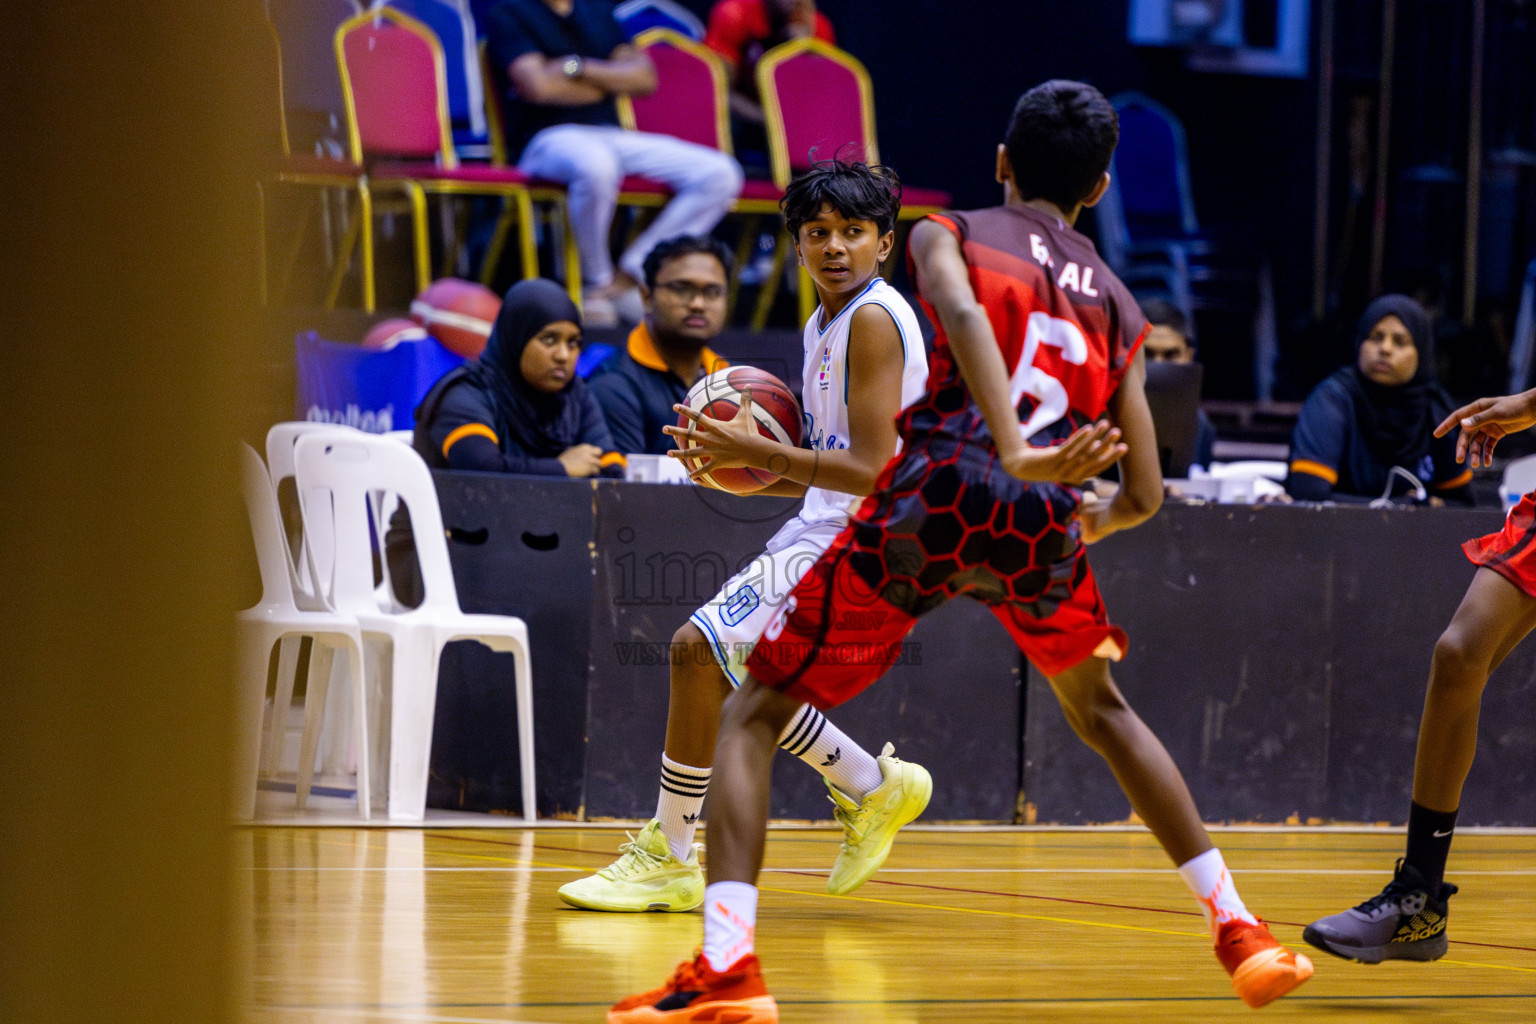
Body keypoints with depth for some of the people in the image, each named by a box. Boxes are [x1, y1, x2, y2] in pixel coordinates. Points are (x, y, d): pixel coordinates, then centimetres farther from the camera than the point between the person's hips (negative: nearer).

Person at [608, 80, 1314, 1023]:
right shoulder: (1118, 305, 25)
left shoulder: (949, 237, 16)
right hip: (1045, 521, 3)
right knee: (1100, 710, 33)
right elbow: (1144, 494, 21)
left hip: (935, 497, -3)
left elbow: (963, 312, -10)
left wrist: (1017, 453, -22)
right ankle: (1241, 933, 30)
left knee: (754, 714, 7)